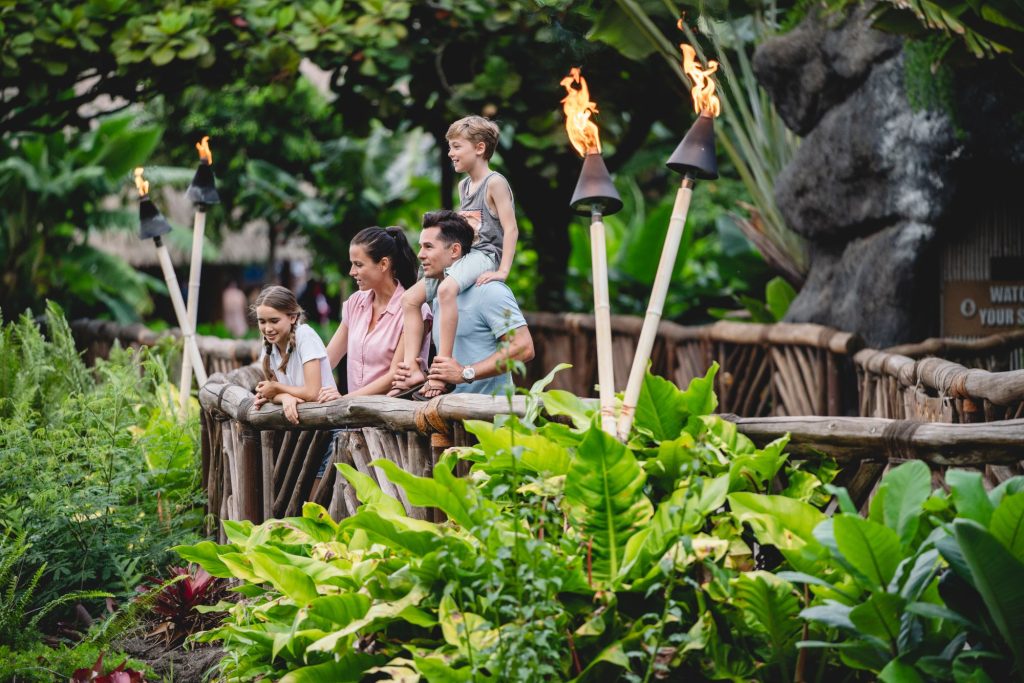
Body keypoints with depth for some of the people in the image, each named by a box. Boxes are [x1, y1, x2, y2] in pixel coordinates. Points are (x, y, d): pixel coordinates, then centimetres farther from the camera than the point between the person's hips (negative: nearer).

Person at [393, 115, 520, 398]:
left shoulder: (494, 183, -9)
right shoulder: (463, 186, 18)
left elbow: (511, 229, -14)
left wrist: (503, 271, -22)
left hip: (485, 256, -10)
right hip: (462, 256, 10)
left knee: (446, 289, -37)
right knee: (410, 298, 2)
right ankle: (412, 369, -5)